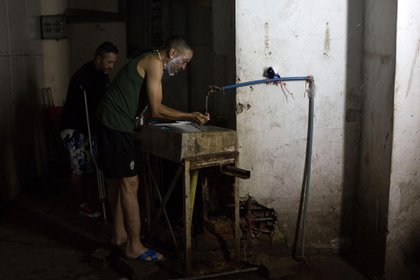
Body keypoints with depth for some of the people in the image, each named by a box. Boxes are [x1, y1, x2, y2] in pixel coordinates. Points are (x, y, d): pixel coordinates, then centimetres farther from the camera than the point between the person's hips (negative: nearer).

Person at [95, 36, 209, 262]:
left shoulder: (150, 63, 18)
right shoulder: (154, 63, -12)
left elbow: (155, 107, 17)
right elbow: (156, 111, -15)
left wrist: (190, 116, 11)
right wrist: (189, 117, -6)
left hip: (109, 125, 11)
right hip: (116, 126, -11)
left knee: (116, 180, 17)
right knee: (129, 183, -6)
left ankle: (119, 234, 30)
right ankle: (134, 247, 1)